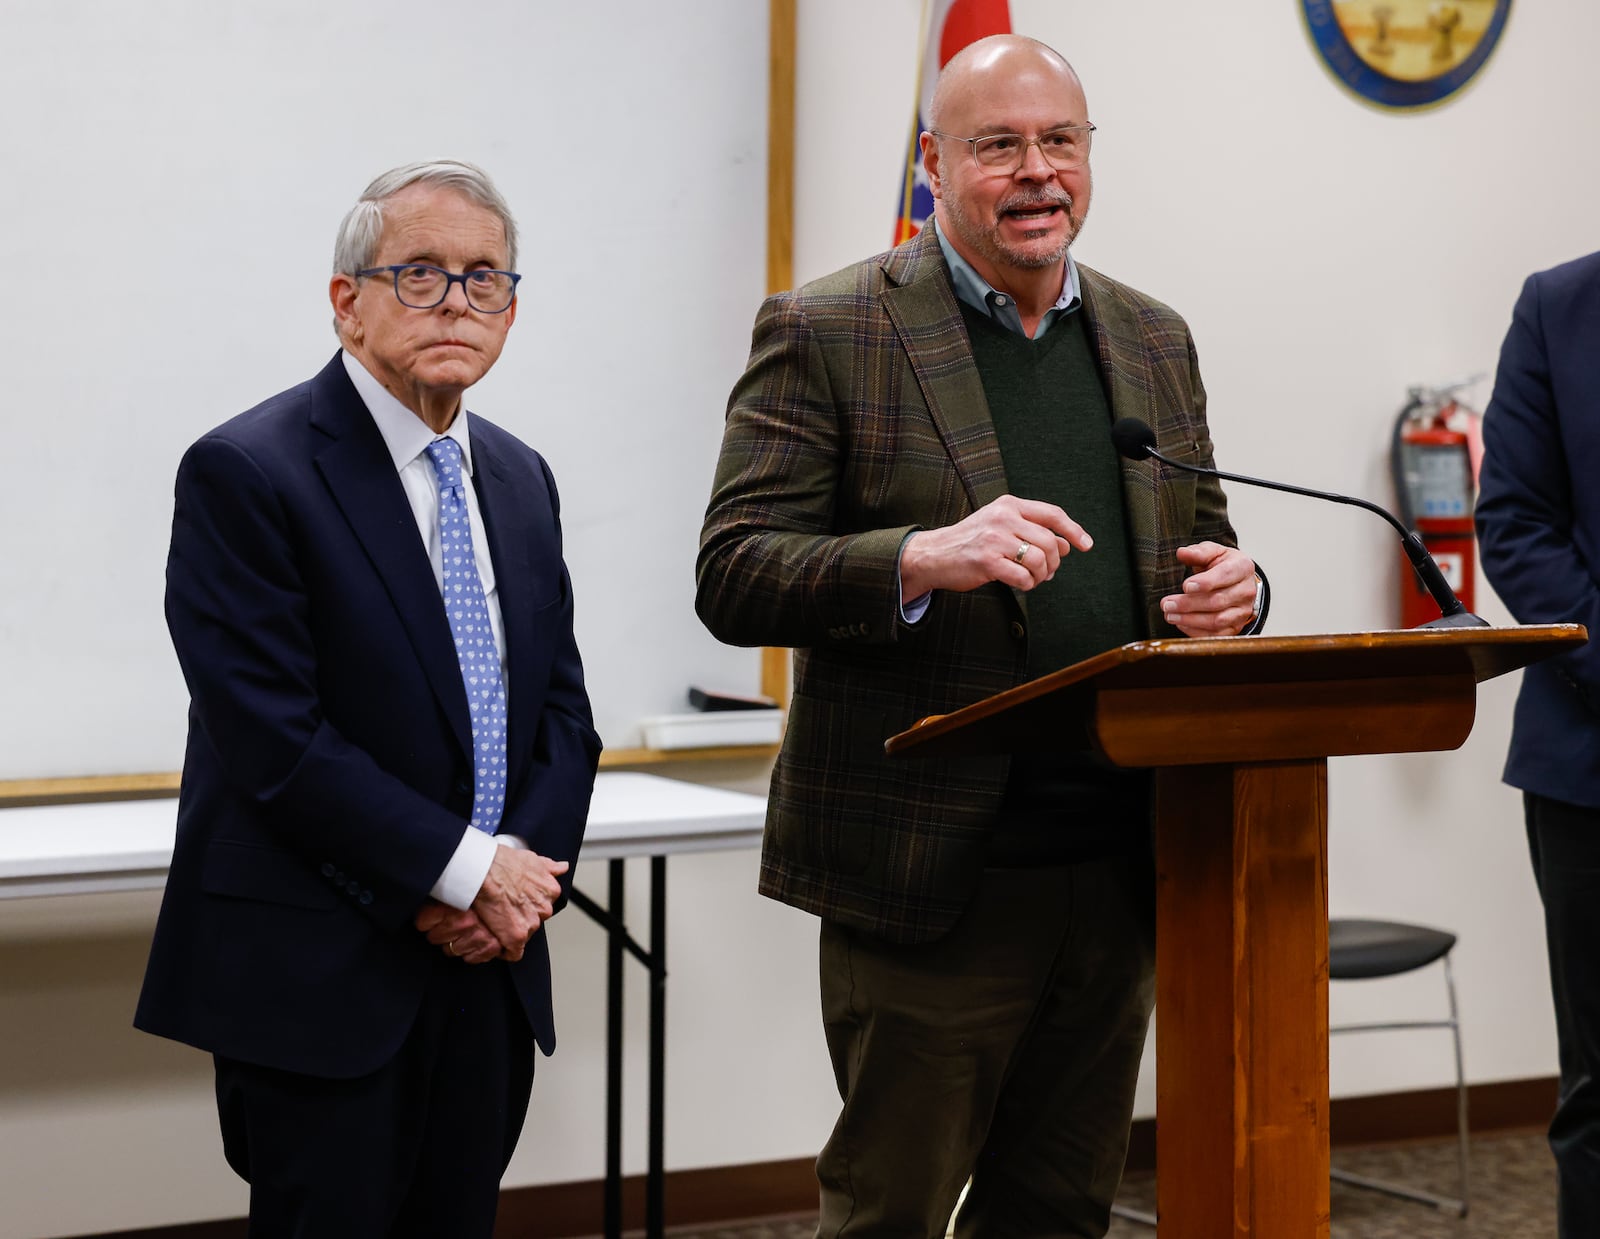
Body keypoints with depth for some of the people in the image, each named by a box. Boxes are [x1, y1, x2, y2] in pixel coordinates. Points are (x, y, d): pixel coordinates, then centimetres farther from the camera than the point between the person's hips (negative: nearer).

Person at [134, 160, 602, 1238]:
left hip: (491, 975, 7)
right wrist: (463, 870, -15)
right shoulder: (245, 473, -10)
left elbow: (563, 710, 13)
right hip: (321, 986, -6)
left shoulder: (520, 479, 13)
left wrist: (526, 865, -6)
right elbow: (272, 737, -17)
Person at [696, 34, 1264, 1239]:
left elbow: (1202, 546, 20)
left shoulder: (1153, 340, 13)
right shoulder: (825, 335, -4)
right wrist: (925, 558, -28)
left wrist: (1230, 588, -5)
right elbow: (733, 579, -11)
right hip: (933, 871, -5)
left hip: (1118, 870, 5)